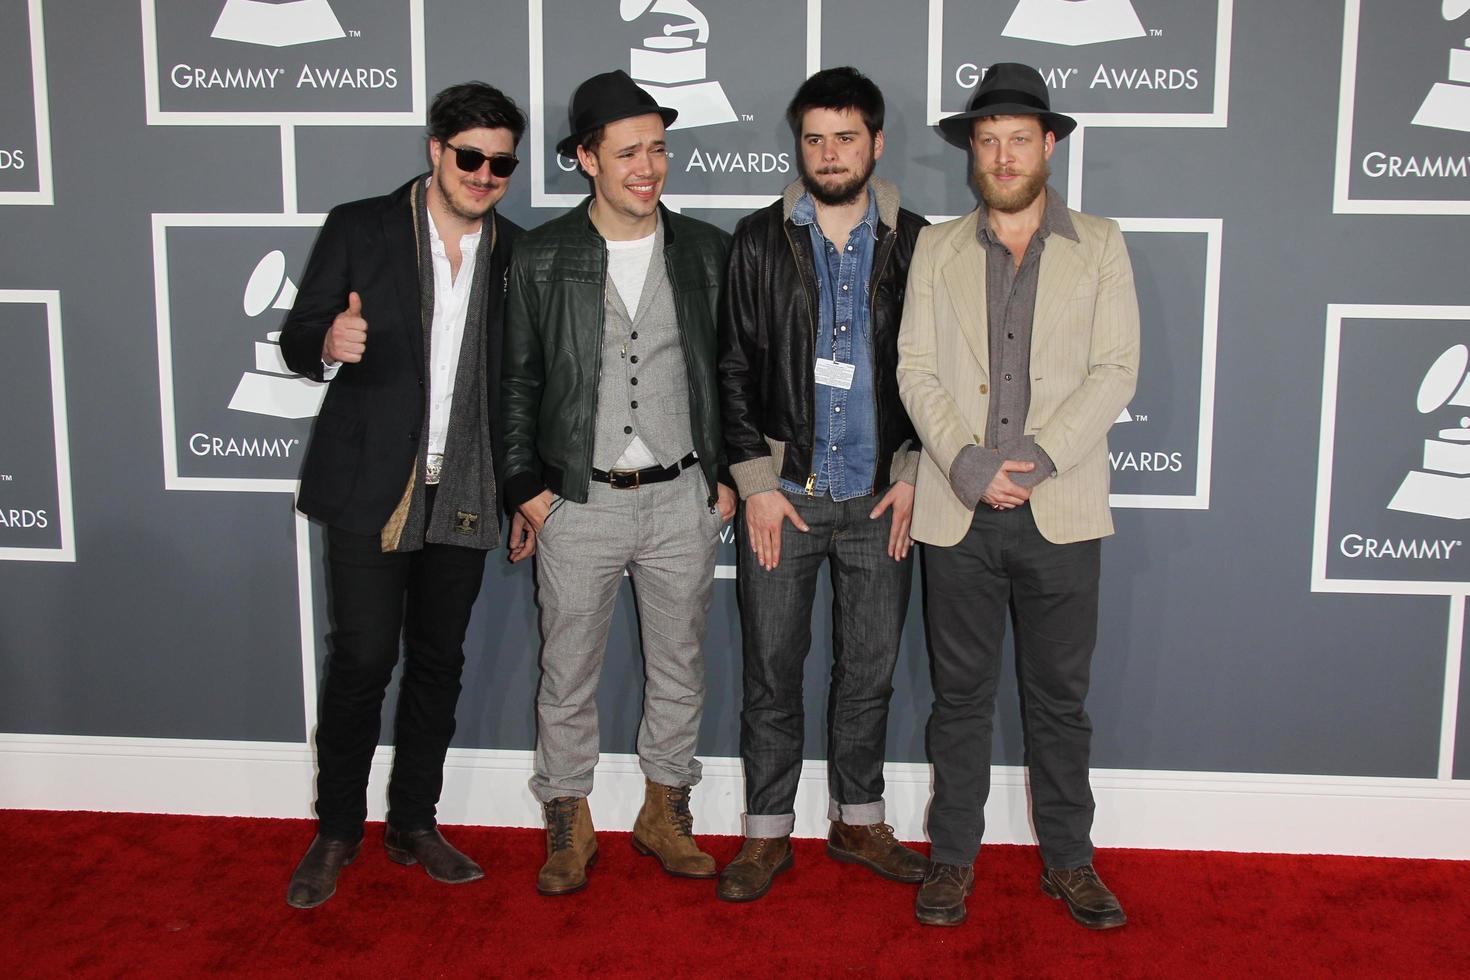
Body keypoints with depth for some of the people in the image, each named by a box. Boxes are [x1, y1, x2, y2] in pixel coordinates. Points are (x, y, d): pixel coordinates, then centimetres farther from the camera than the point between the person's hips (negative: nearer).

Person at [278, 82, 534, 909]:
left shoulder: (517, 253, 7)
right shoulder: (359, 229, -1)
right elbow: (298, 339, 0)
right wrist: (329, 345, -25)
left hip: (464, 496, 3)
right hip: (371, 490, -3)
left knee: (439, 661, 10)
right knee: (362, 660, -3)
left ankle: (414, 824, 25)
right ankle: (338, 830, 15)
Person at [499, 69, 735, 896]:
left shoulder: (707, 252, 2)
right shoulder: (542, 258, -1)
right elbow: (518, 382, 4)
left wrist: (728, 478, 3)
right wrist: (527, 486, -1)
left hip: (682, 498, 1)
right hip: (578, 501, -1)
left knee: (679, 669, 13)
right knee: (568, 673, 8)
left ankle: (666, 814, 30)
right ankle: (570, 828, 25)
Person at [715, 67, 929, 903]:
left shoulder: (915, 244, 3)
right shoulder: (761, 241, 2)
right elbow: (734, 370, 2)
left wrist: (913, 472, -2)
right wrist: (755, 481, -4)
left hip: (881, 497, 1)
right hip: (784, 492, -1)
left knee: (871, 670, 10)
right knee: (773, 669, 5)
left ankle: (858, 819, 27)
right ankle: (768, 832, 19)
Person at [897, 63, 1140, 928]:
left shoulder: (1099, 245, 6)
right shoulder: (936, 249, 8)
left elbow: (1115, 370, -3)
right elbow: (917, 370, 1)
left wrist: (1036, 459, -14)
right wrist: (968, 466, -13)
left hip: (1060, 512, 0)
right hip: (958, 512, 1)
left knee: (1060, 695, 9)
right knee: (961, 693, 9)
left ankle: (1069, 860, 22)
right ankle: (954, 855, 22)